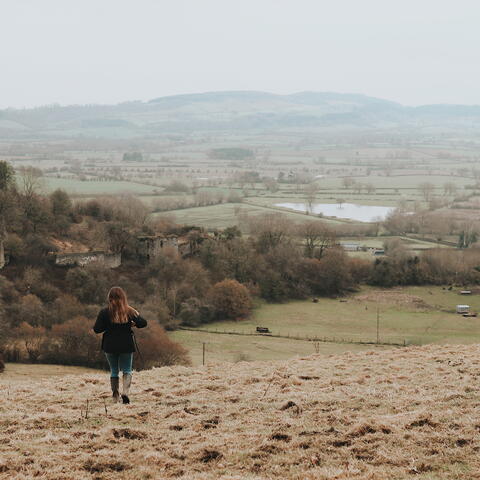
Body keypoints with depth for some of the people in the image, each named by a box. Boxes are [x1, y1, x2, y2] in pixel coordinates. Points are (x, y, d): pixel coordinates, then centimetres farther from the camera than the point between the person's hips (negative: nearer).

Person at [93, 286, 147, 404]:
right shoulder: (130, 311, -5)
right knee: (127, 370, 11)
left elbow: (96, 329, -10)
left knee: (114, 371, 15)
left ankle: (115, 396, 9)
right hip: (126, 346, 0)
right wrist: (133, 323, 15)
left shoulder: (104, 313, -9)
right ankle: (125, 392, -13)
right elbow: (143, 323, -4)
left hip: (110, 346, 0)